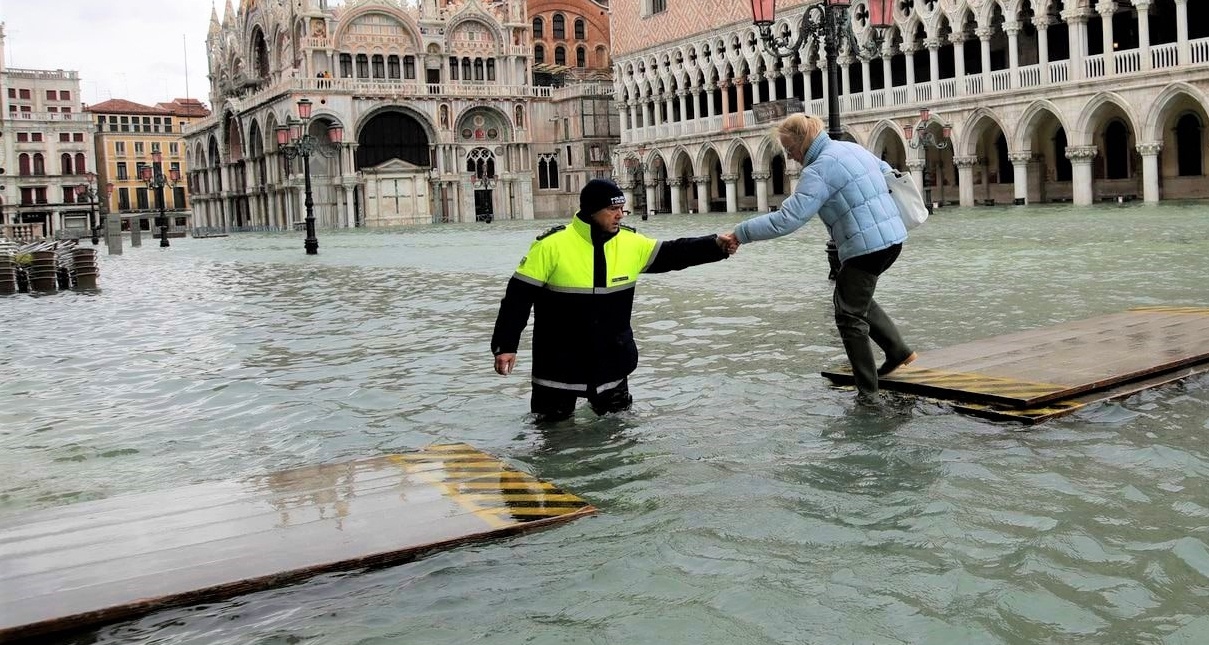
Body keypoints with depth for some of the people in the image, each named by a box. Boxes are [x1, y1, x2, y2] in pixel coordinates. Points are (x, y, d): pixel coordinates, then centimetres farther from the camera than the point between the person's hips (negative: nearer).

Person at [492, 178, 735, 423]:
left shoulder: (630, 243, -3)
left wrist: (717, 246, -12)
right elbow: (519, 295, -12)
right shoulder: (551, 245, -16)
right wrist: (505, 345, -14)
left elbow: (674, 253, 1)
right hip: (559, 365, -4)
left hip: (611, 360, 4)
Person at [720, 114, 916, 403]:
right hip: (892, 238, 10)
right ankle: (897, 349, 24)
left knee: (850, 317, 3)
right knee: (857, 299, 27)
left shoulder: (819, 170, -16)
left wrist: (741, 233, -19)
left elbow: (787, 219, -23)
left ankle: (867, 392, 8)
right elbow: (888, 173, 24)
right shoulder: (852, 148, 11)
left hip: (867, 247, -9)